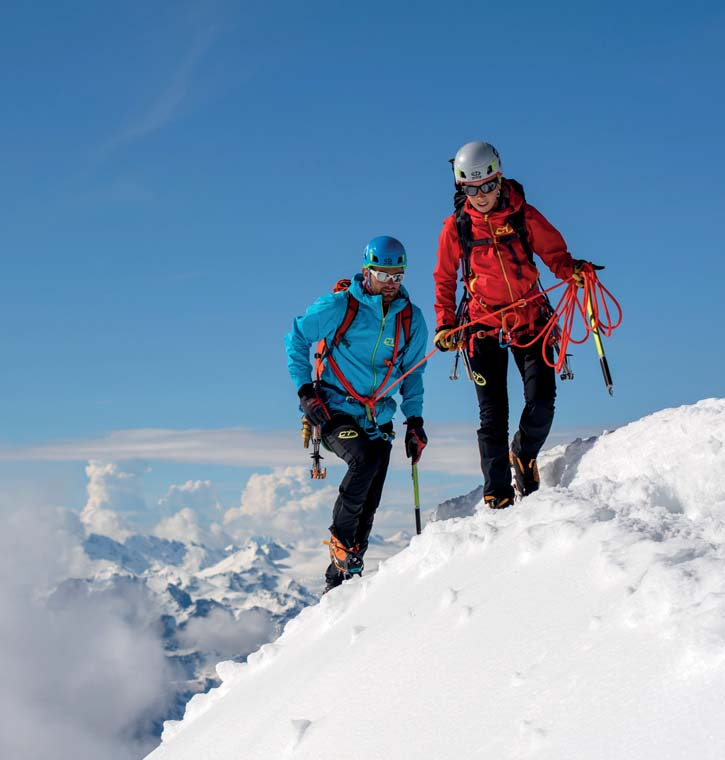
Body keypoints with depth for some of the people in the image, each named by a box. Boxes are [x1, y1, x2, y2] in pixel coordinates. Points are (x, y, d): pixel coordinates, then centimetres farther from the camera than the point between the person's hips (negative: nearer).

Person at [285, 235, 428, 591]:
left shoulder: (412, 320, 5)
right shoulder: (338, 307, -8)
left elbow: (413, 373, 16)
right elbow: (296, 338, 2)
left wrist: (414, 420, 8)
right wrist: (305, 390, -6)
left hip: (377, 418, 5)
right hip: (334, 411, -4)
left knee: (368, 505, 0)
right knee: (365, 458, -32)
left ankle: (340, 580, 12)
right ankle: (340, 536, -12)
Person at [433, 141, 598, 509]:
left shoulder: (524, 216, -3)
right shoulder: (456, 227, 0)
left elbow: (554, 253, 4)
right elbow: (444, 280, 10)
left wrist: (573, 270, -18)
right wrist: (445, 323, 2)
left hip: (530, 320, 0)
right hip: (483, 326, 0)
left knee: (542, 402, -9)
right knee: (492, 414, -3)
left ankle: (524, 455, 23)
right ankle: (498, 494, 4)